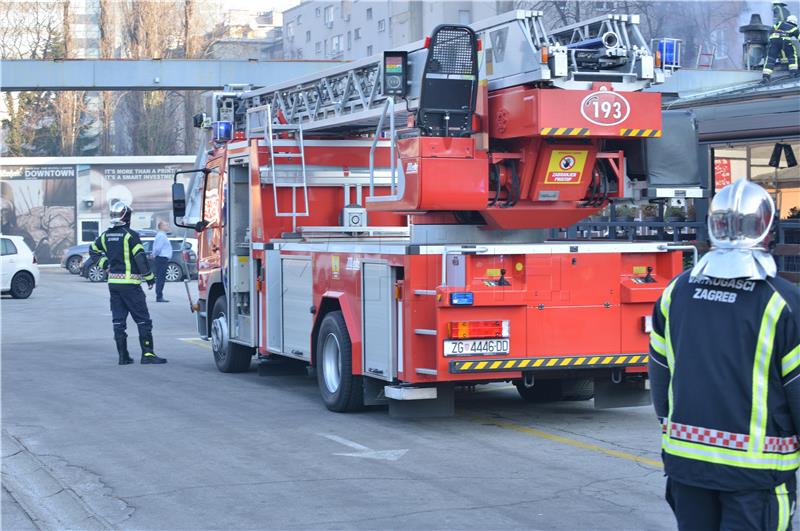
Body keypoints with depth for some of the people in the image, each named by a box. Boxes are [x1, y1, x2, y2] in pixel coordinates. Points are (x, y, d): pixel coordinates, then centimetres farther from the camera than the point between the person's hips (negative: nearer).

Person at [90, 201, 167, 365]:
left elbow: (93, 250, 22)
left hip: (113, 282, 7)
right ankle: (147, 354, -7)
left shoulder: (106, 235, 9)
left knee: (118, 321, 9)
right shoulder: (130, 235, -11)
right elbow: (140, 257, -14)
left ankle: (123, 356, 9)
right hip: (130, 283, -7)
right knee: (143, 320, -2)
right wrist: (149, 277, -8)